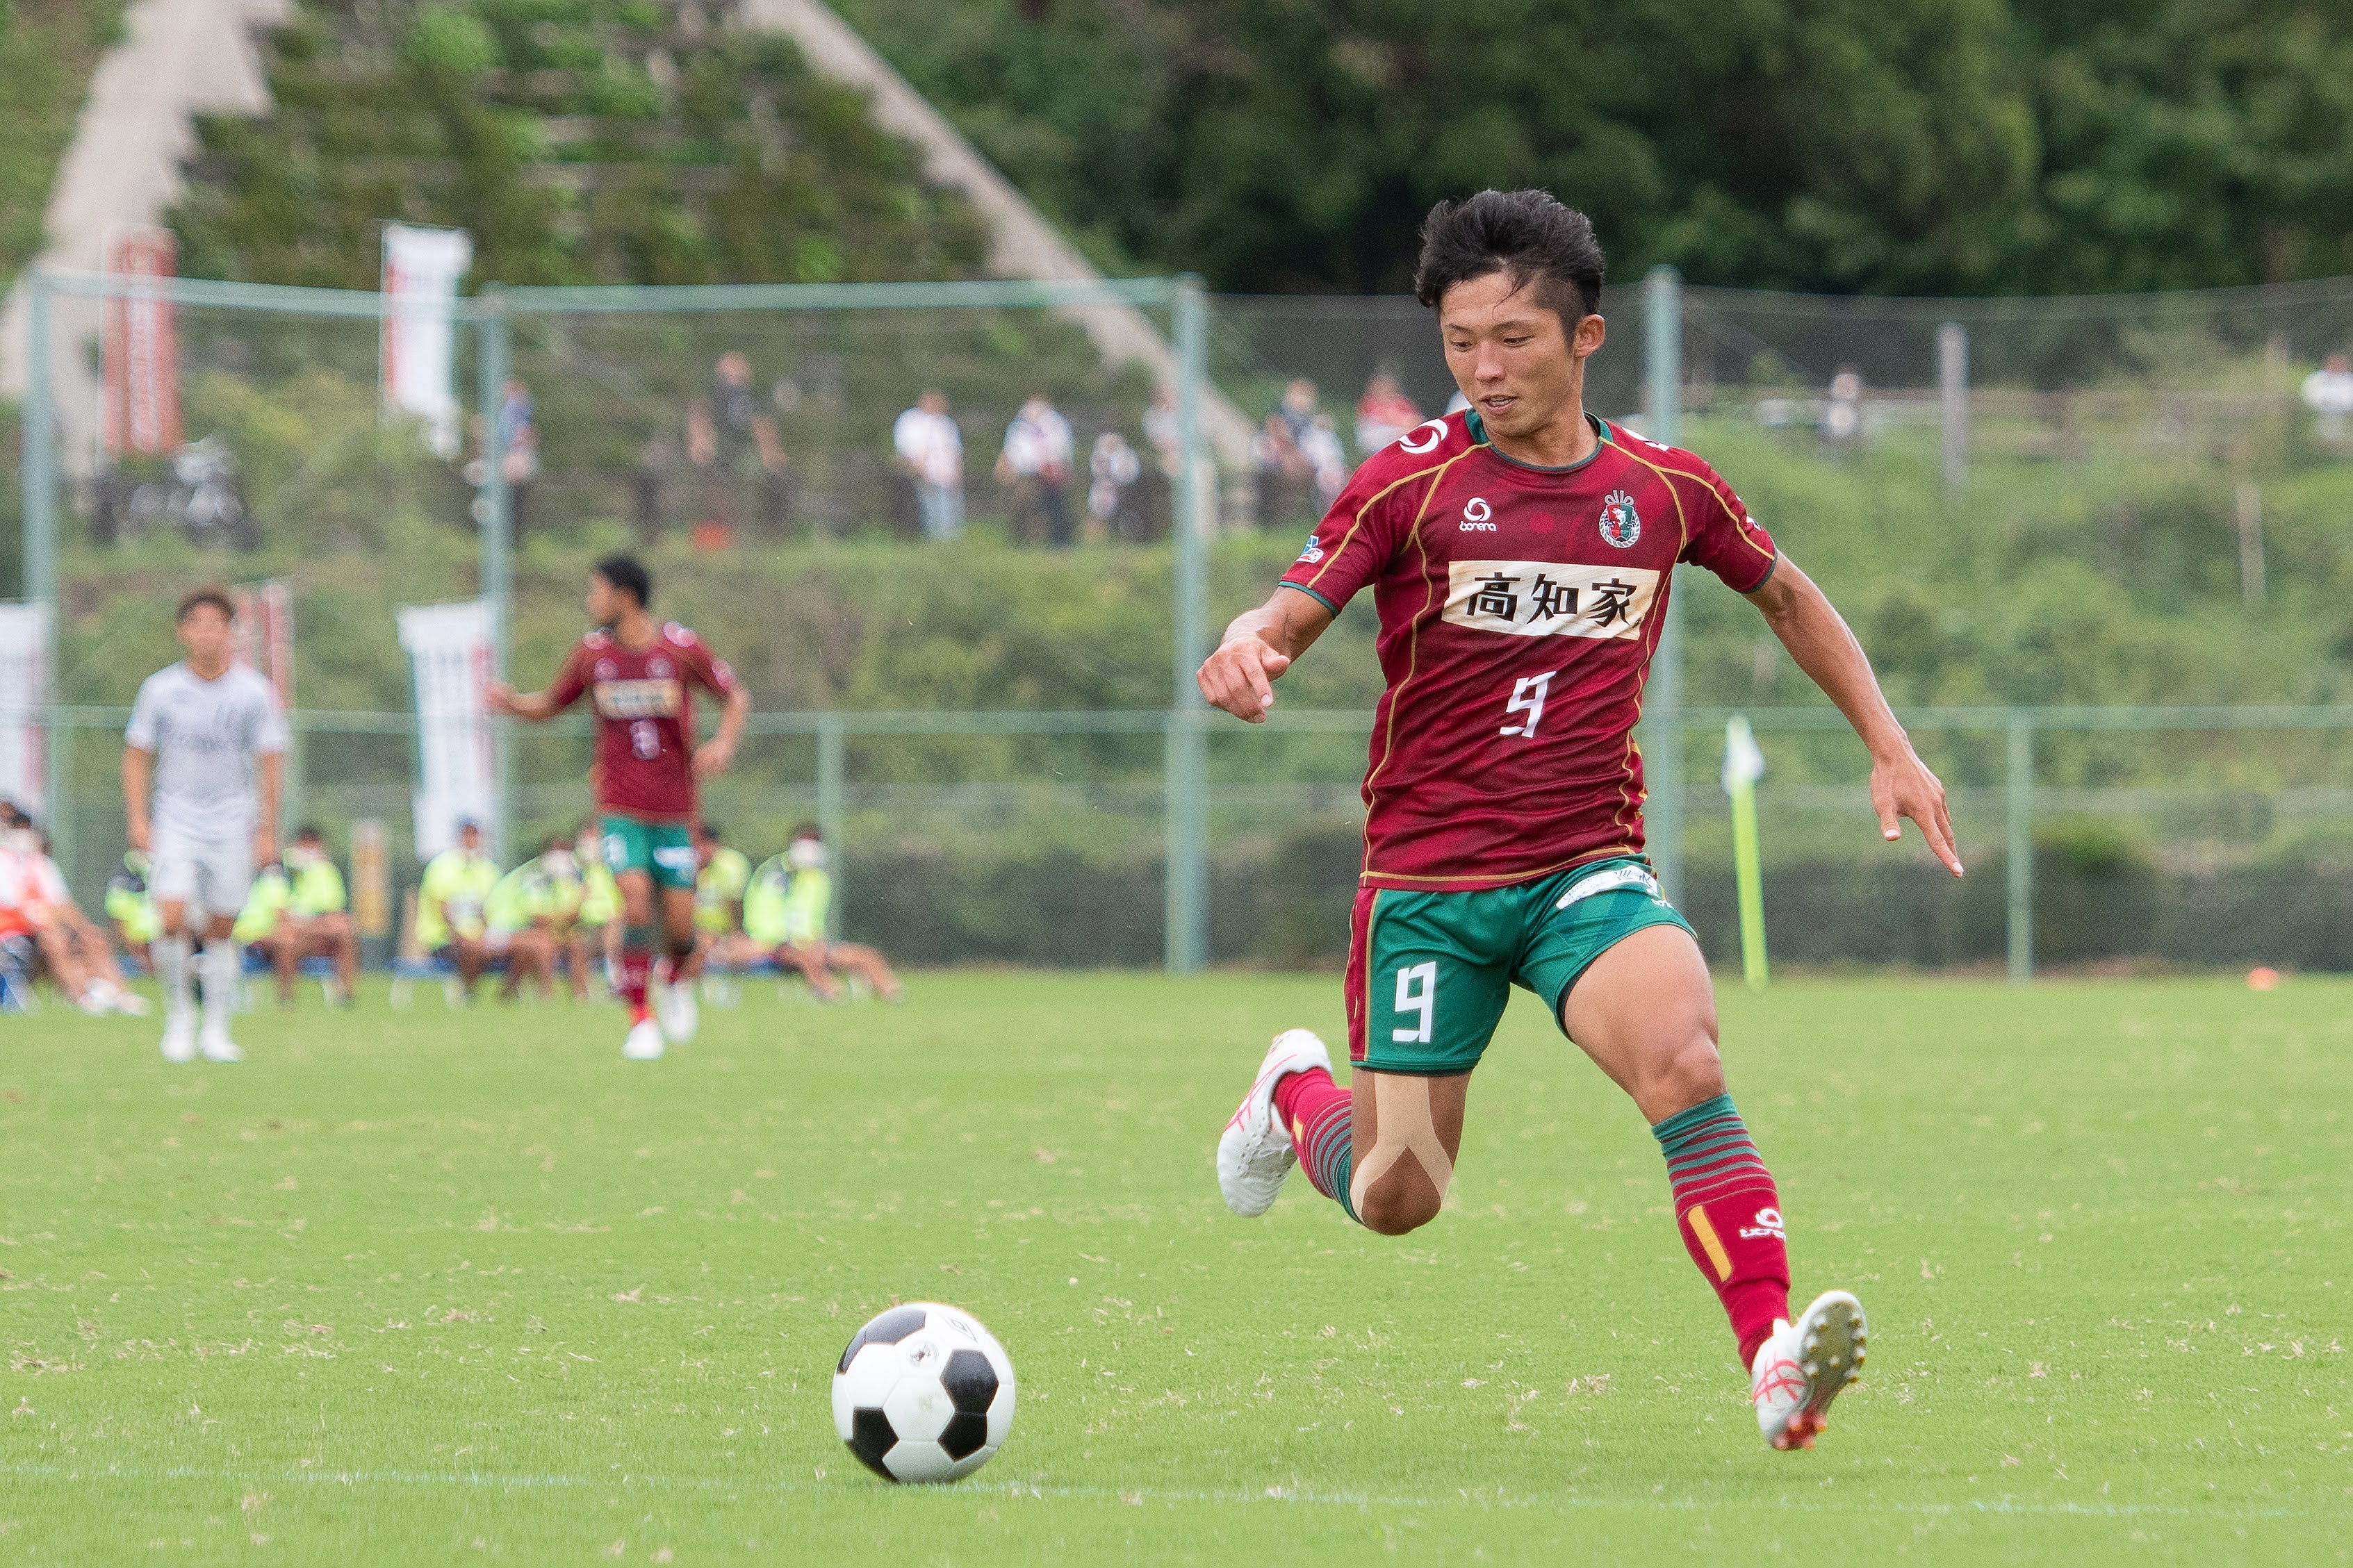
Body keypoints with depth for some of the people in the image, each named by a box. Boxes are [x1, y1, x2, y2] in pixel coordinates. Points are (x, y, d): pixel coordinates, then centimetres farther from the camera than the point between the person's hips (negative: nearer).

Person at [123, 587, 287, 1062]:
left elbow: (270, 760, 1)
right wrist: (138, 819, -2)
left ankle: (216, 1032, 12)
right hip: (175, 818, 0)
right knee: (172, 920, -16)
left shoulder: (253, 691, -1)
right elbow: (137, 754, 7)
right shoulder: (160, 689, -1)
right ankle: (178, 1014, 3)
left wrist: (267, 830, -3)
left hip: (233, 821, 0)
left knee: (220, 930, 3)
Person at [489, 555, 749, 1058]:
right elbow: (551, 704, 14)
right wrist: (510, 703, -6)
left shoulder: (681, 647, -6)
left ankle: (677, 982, 33)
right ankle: (641, 1022, -9)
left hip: (675, 808, -1)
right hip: (621, 805, 1)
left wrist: (724, 743, -14)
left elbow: (736, 696, 4)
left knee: (679, 921, -2)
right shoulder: (592, 652, 2)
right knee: (636, 902, -17)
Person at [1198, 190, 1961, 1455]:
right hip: (1427, 879, -1)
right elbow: (1279, 625, -8)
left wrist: (1890, 748, 16)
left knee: (1679, 1054, -30)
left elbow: (1786, 594, 22)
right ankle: (1297, 1094, 39)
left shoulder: (1665, 491, 3)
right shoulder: (1411, 483, -5)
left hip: (1588, 874, 1)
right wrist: (1241, 660, -33)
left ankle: (1775, 1363, -37)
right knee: (1398, 1200, 3)